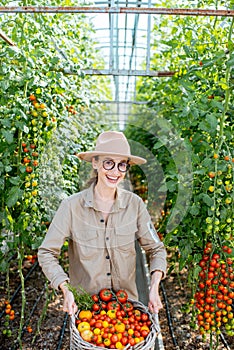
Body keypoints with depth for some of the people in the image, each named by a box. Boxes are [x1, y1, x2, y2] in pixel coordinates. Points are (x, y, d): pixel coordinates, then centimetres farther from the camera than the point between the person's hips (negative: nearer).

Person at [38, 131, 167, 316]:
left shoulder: (134, 204, -10)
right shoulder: (72, 206, -15)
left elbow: (156, 249, -1)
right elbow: (47, 253, -10)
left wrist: (154, 288, -15)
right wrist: (66, 290, -21)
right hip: (83, 303, -1)